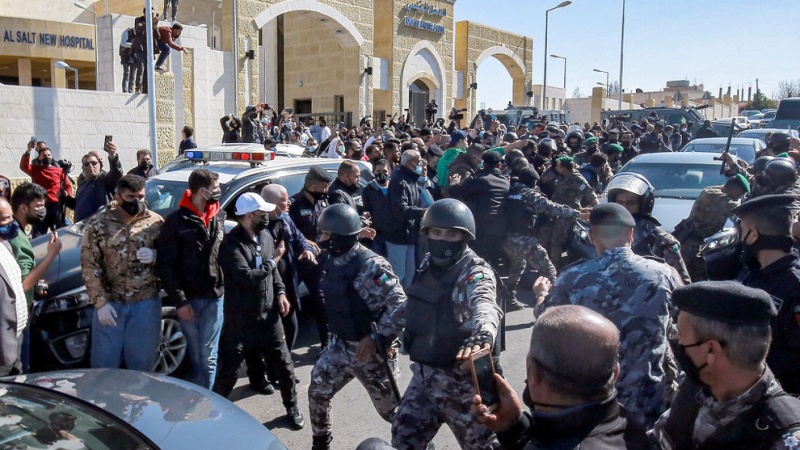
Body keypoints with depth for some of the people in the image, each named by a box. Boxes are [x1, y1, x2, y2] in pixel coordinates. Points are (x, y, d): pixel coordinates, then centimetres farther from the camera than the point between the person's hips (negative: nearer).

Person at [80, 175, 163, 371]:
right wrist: (100, 302, -10)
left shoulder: (156, 222, -1)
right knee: (104, 363, 10)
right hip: (110, 304, 0)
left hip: (146, 304, 1)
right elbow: (90, 267, -4)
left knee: (142, 362, 12)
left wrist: (155, 256, -17)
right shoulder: (97, 225, -4)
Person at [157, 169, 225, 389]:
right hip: (188, 299, -2)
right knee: (195, 357, 11)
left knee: (208, 358, 5)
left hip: (214, 297, 3)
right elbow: (165, 265, -8)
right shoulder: (176, 221, -7)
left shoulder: (219, 217, 6)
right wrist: (179, 301, -12)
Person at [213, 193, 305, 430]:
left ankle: (292, 408, 35)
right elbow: (246, 277, -29)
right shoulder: (231, 243, -18)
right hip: (240, 321, -6)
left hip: (269, 316, 6)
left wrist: (280, 292, 2)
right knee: (227, 371, 5)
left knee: (284, 365, 13)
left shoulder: (265, 236, 5)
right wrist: (269, 265, -15)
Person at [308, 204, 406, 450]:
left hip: (367, 349, -7)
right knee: (317, 392, 12)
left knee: (390, 407, 6)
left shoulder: (370, 265, -24)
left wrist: (378, 339, -27)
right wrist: (334, 334, 16)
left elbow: (399, 305, -28)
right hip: (339, 345, 8)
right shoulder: (334, 260, 3)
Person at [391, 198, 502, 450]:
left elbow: (484, 304, -39)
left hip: (463, 380, -6)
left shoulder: (475, 271, -18)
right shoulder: (427, 265, 3)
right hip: (424, 376, 6)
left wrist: (482, 335, -61)